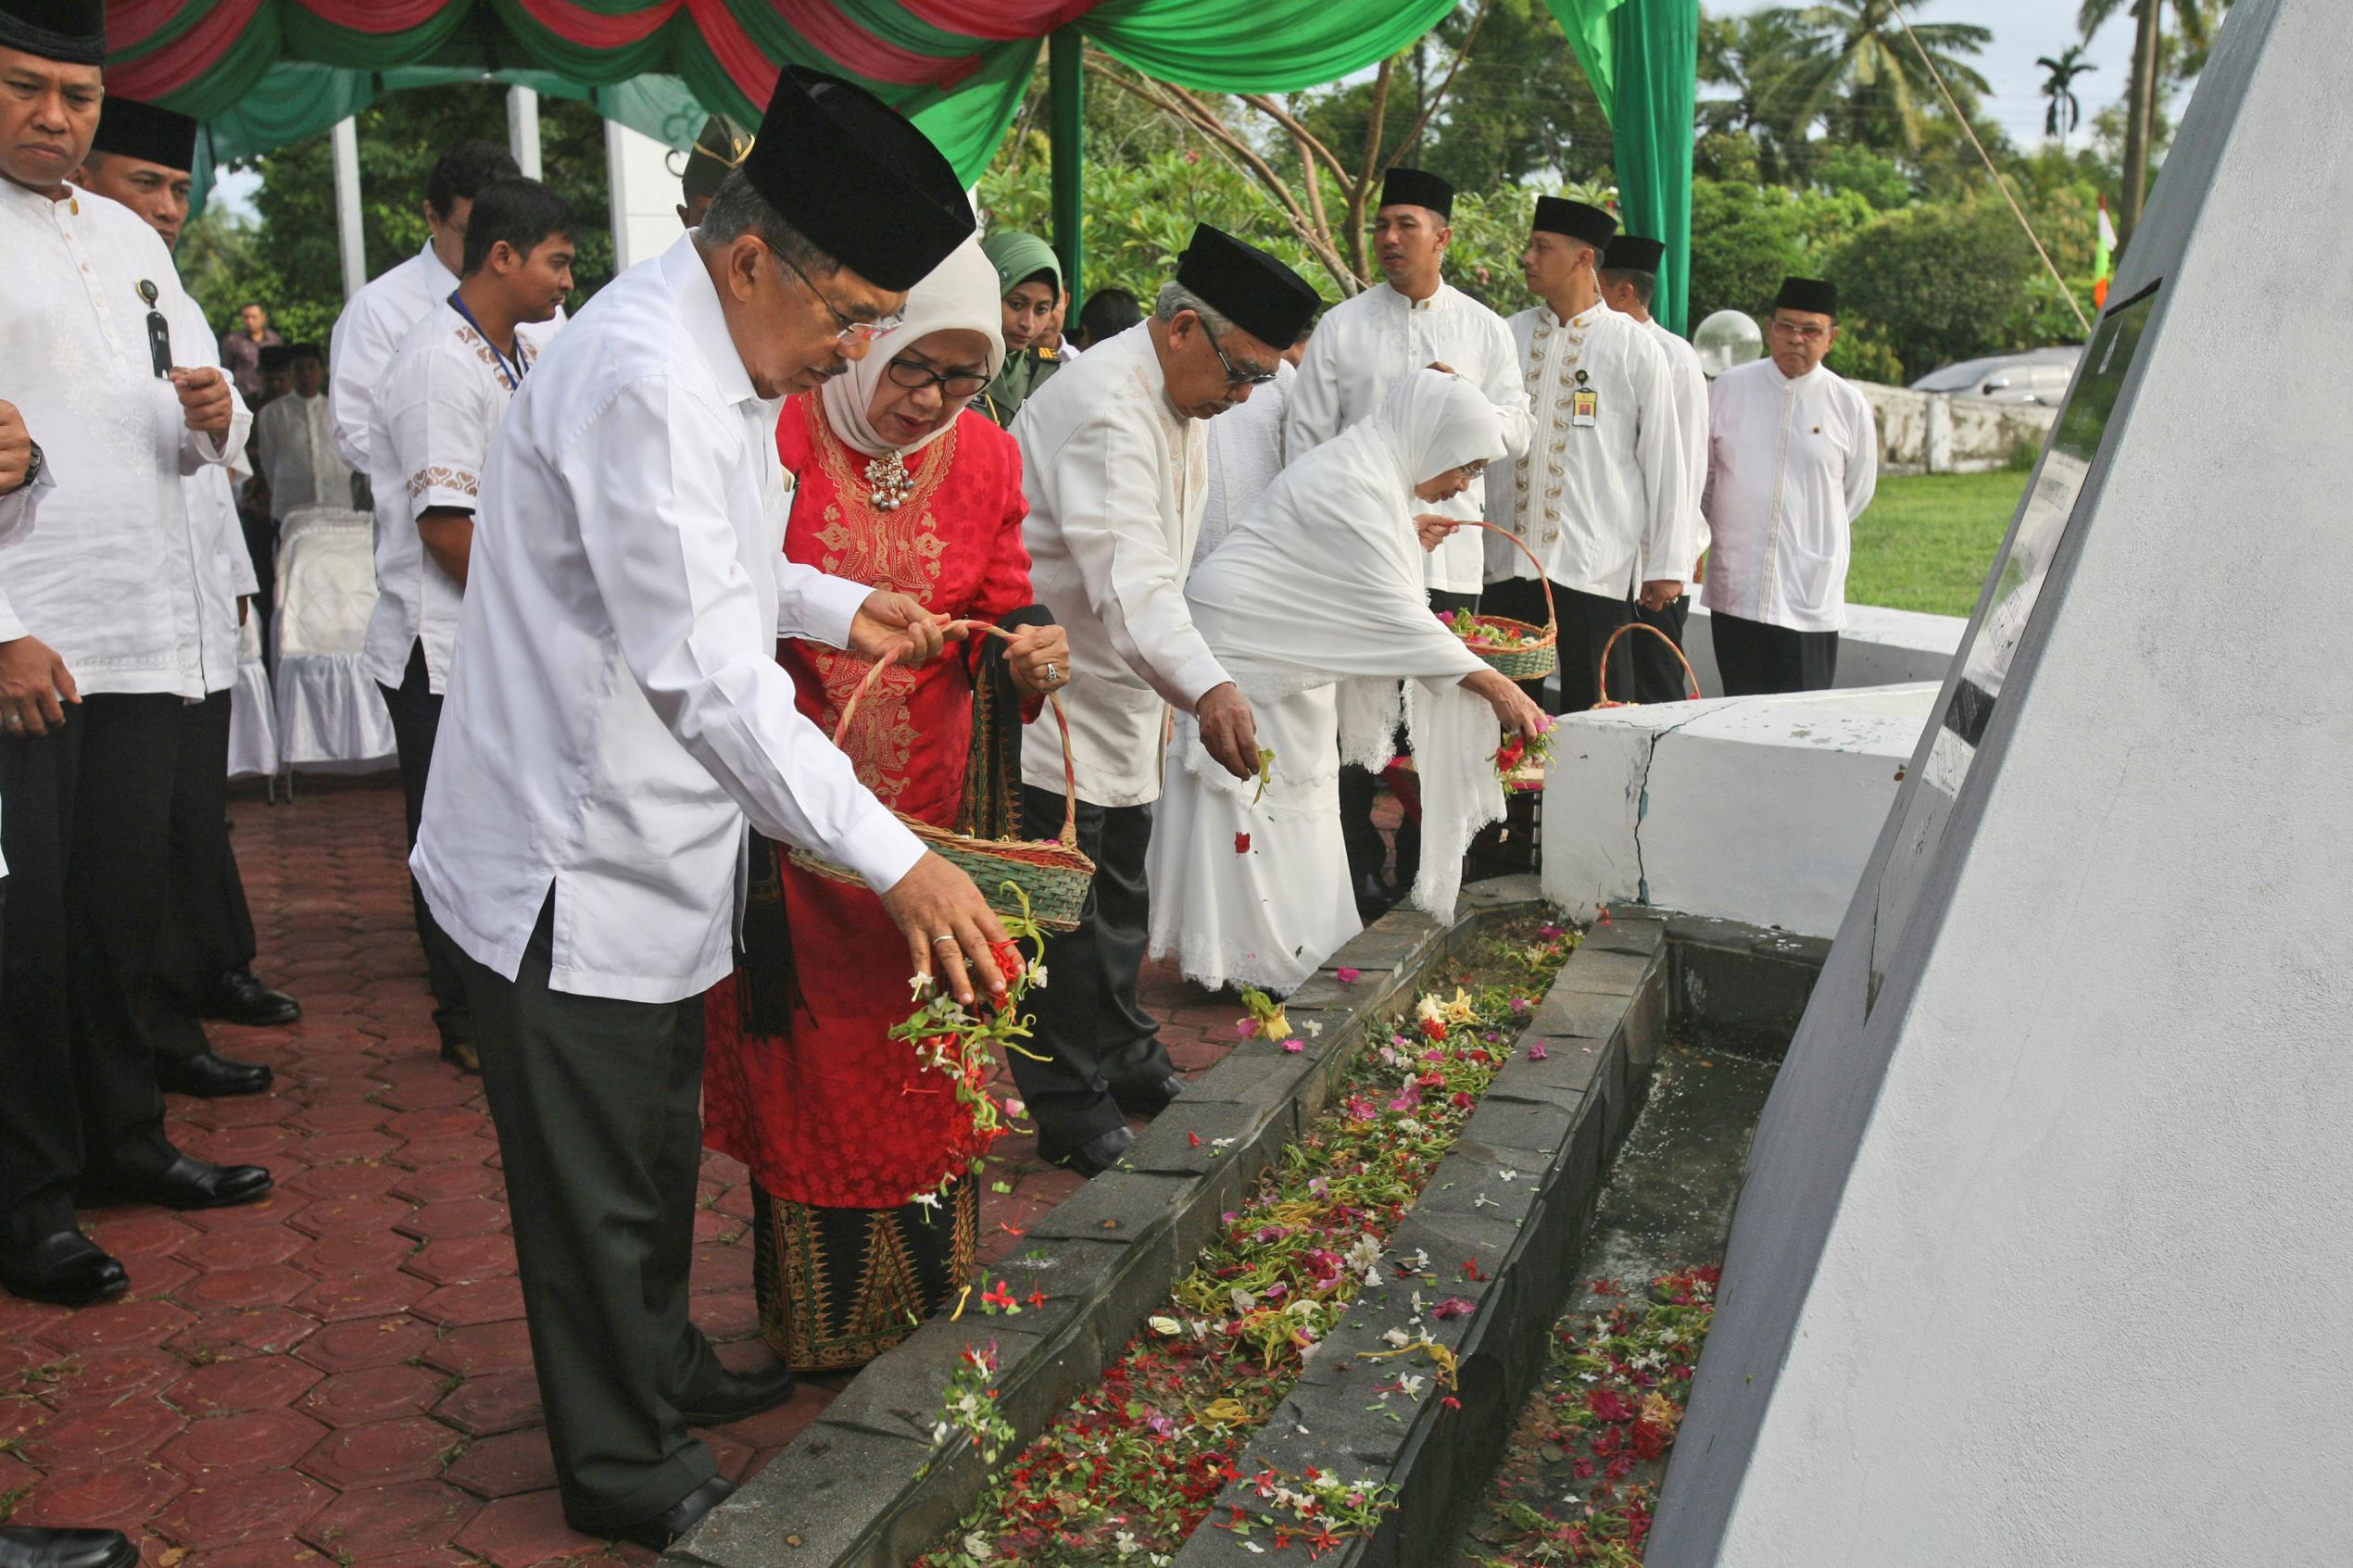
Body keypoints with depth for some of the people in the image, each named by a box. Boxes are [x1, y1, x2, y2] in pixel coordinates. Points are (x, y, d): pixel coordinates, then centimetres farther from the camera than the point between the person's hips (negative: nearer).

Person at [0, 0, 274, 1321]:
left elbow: (200, 440, 21)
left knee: (127, 903, 13)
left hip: (144, 636, 6)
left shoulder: (133, 240, 17)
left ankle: (125, 1140, 26)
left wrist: (214, 414, -4)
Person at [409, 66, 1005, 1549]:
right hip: (572, 863, -10)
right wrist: (894, 859, -29)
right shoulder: (641, 383, -26)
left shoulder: (714, 359, 7)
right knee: (598, 1185, 7)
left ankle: (663, 1366, 45)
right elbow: (708, 675, -30)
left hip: (648, 846, 10)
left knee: (658, 1150, 25)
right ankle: (625, 1468, 26)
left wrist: (835, 604, 6)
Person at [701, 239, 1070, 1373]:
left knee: (930, 1071, 12)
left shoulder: (985, 457, 3)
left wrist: (1029, 652, -15)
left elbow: (1001, 615, 7)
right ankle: (816, 1330, 27)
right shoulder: (775, 441, -9)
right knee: (806, 1073, 9)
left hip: (937, 822, 3)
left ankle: (933, 1313, 32)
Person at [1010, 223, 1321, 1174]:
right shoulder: (1104, 407, -25)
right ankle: (1071, 1109, 9)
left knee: (1121, 896, 20)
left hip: (1123, 698, 10)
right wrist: (1205, 686, -52)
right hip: (1054, 698, -10)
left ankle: (1122, 1058, 36)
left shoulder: (1183, 401, 8)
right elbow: (1128, 577, -39)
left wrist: (1176, 685, 19)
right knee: (1068, 909, -4)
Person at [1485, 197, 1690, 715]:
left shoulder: (1634, 348, 1)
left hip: (1596, 566, -3)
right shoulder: (1509, 337, 9)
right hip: (1507, 564, 3)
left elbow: (1664, 459, 2)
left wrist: (1666, 565, 0)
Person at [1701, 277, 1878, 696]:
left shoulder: (1849, 406, 2)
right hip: (1733, 591, 1)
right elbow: (1700, 475, 16)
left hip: (1811, 598, -1)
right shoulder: (1728, 390, 4)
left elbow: (1857, 494, 14)